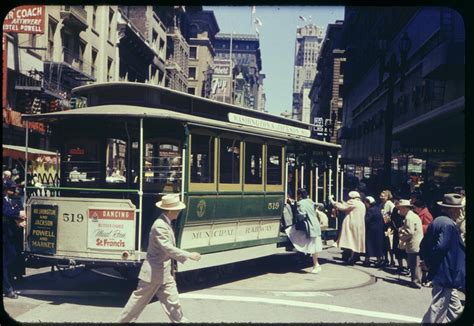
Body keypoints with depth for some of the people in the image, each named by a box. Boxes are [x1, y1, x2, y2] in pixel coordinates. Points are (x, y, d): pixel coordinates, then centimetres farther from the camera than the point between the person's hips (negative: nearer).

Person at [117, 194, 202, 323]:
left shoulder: (166, 223, 6)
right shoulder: (160, 226, -24)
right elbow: (168, 248, -32)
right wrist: (189, 255, -33)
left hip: (165, 272, 9)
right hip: (154, 271, -9)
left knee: (172, 301, 10)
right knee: (139, 299, 6)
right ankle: (123, 321, 21)